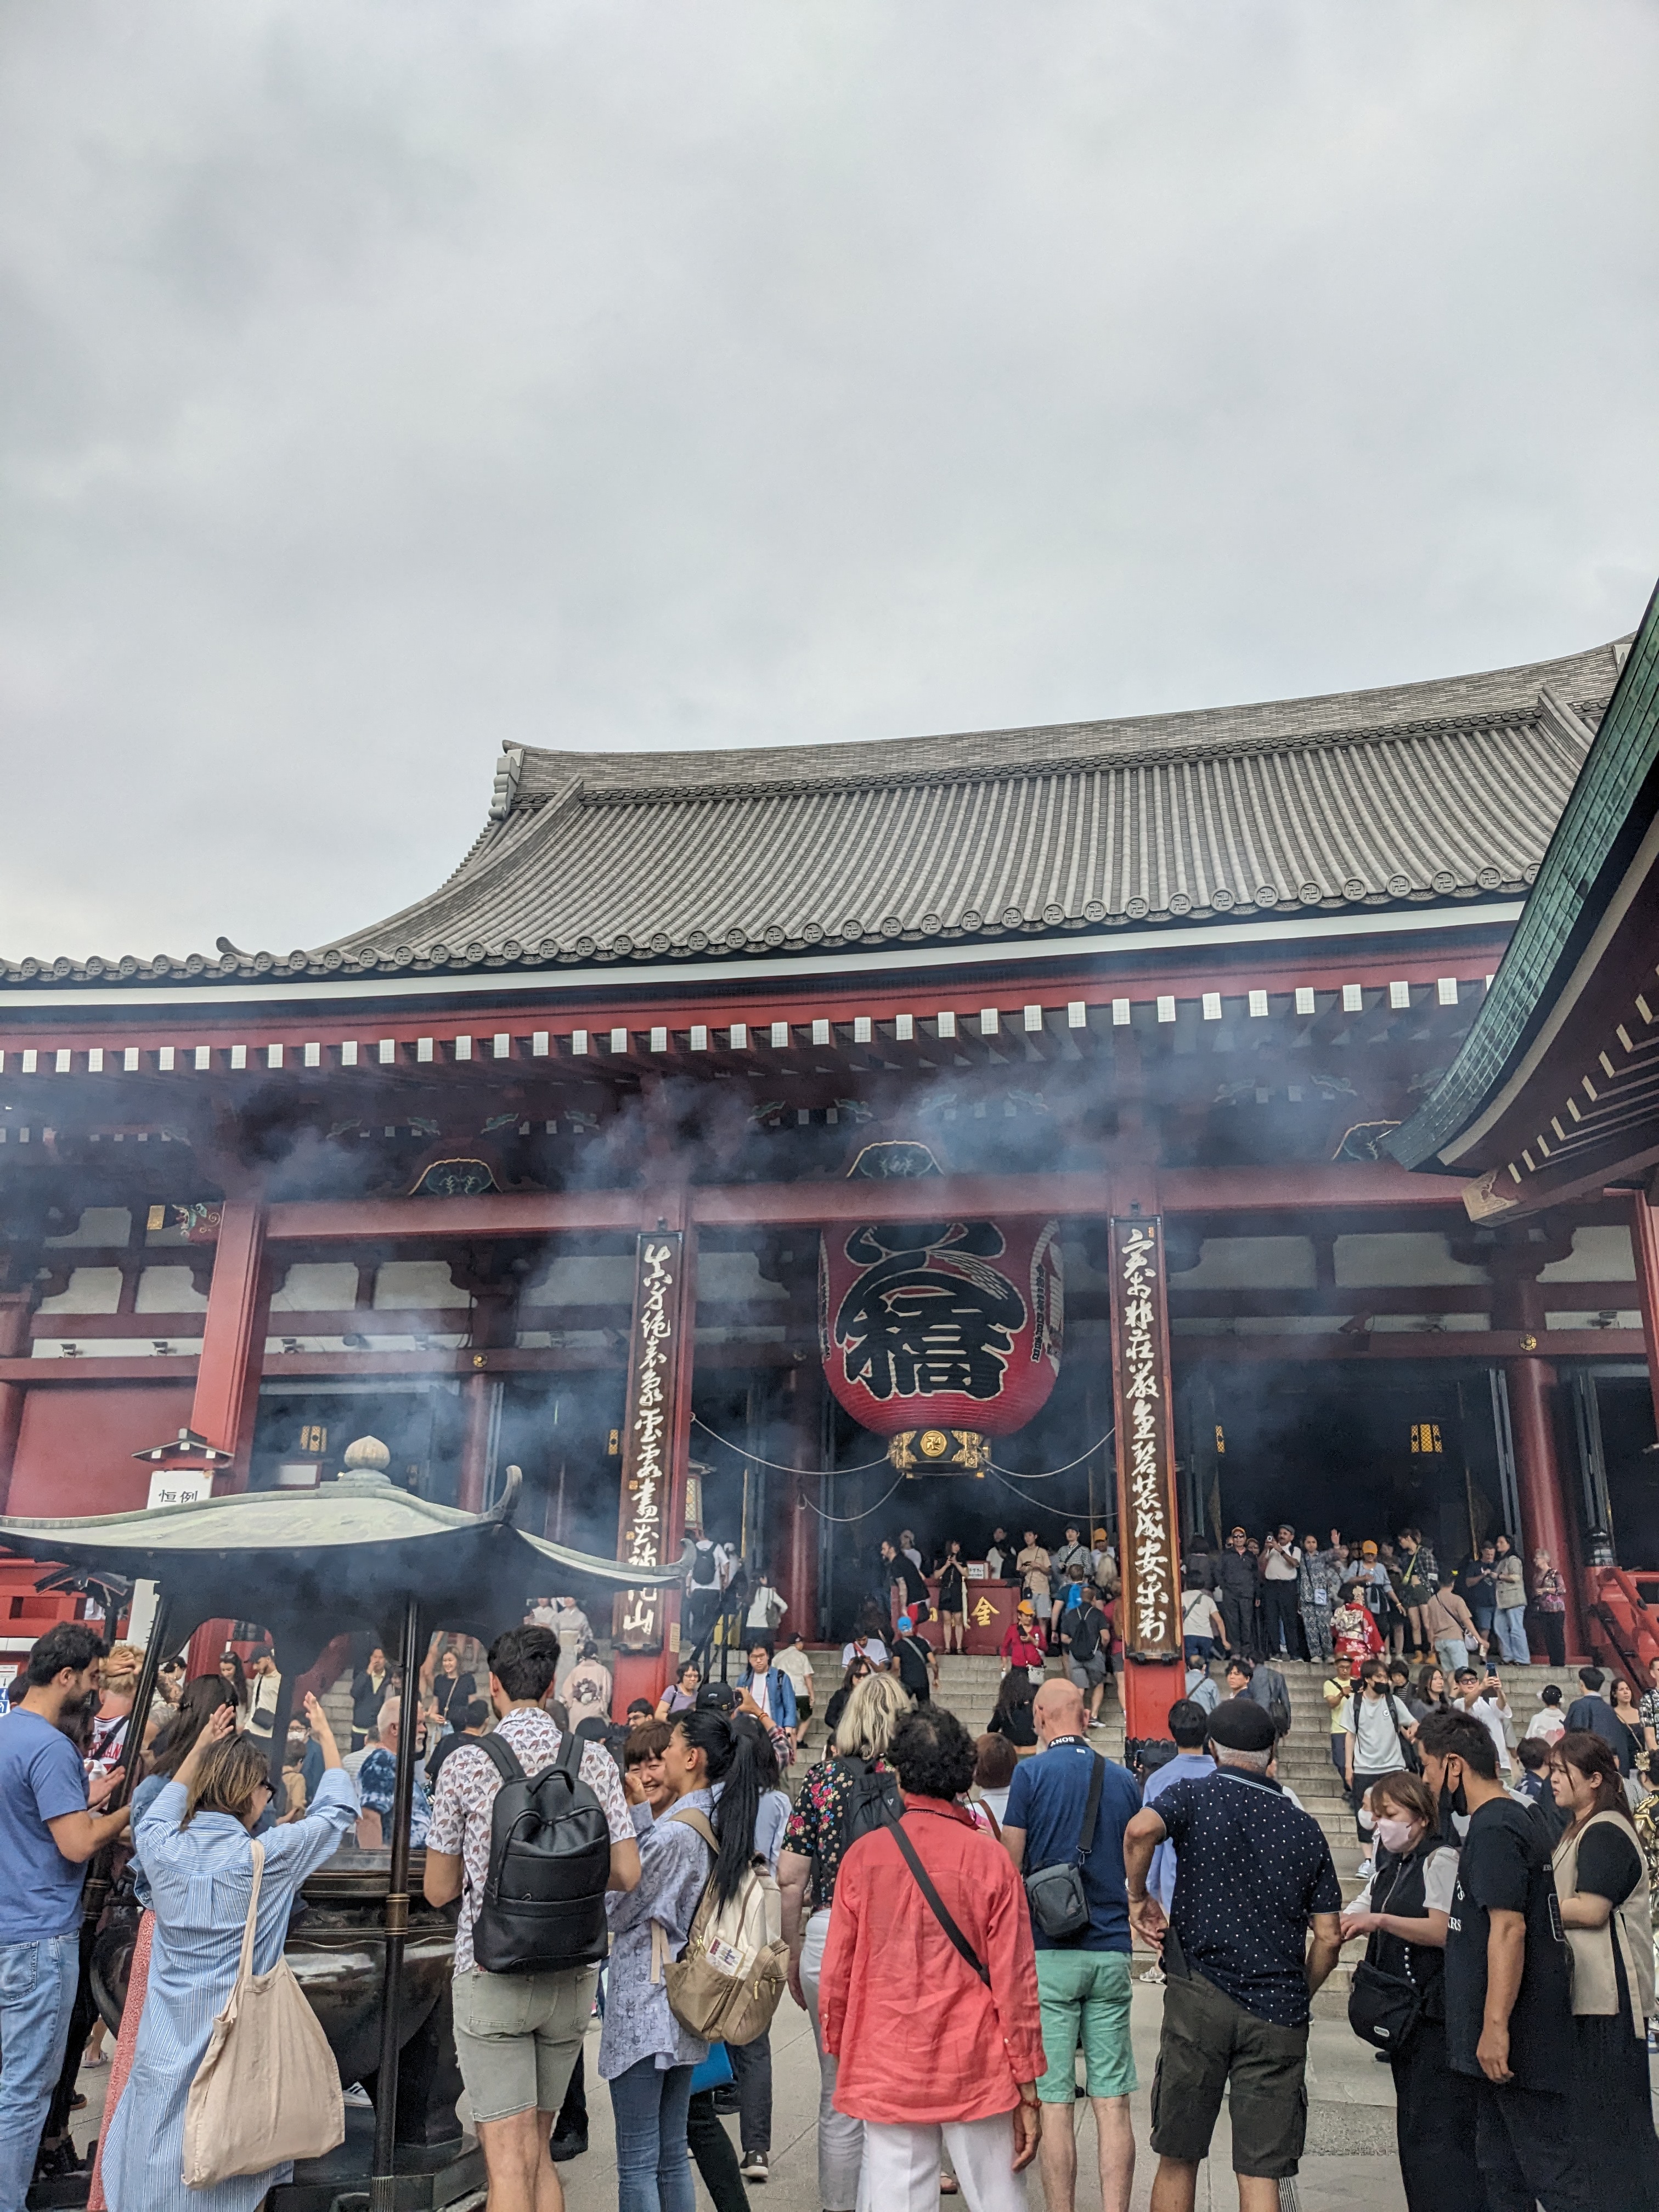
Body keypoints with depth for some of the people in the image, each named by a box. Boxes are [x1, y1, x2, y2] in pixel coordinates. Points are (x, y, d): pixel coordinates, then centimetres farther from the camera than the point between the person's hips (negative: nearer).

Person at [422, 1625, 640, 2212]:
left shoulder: (464, 1762, -8)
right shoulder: (594, 1759, -2)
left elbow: (438, 1890, -1)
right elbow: (626, 1875, -2)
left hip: (493, 1974, -3)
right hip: (572, 1977, 3)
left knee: (510, 2161, 1)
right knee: (538, 2152, 18)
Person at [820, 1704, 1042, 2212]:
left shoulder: (864, 1855, -5)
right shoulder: (990, 1860, -10)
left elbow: (837, 1972, 2)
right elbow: (1015, 1982, -6)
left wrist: (840, 2053, 17)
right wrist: (1028, 2091, 4)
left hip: (887, 2070, 2)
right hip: (977, 2073, -1)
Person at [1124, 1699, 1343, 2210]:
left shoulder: (1195, 1797, 0)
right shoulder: (1304, 1828, 10)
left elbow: (1141, 1829, -23)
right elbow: (1329, 1937, 9)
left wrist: (1138, 1898, -7)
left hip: (1200, 1998, -2)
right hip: (1278, 2014, 3)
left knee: (1178, 2160, 11)